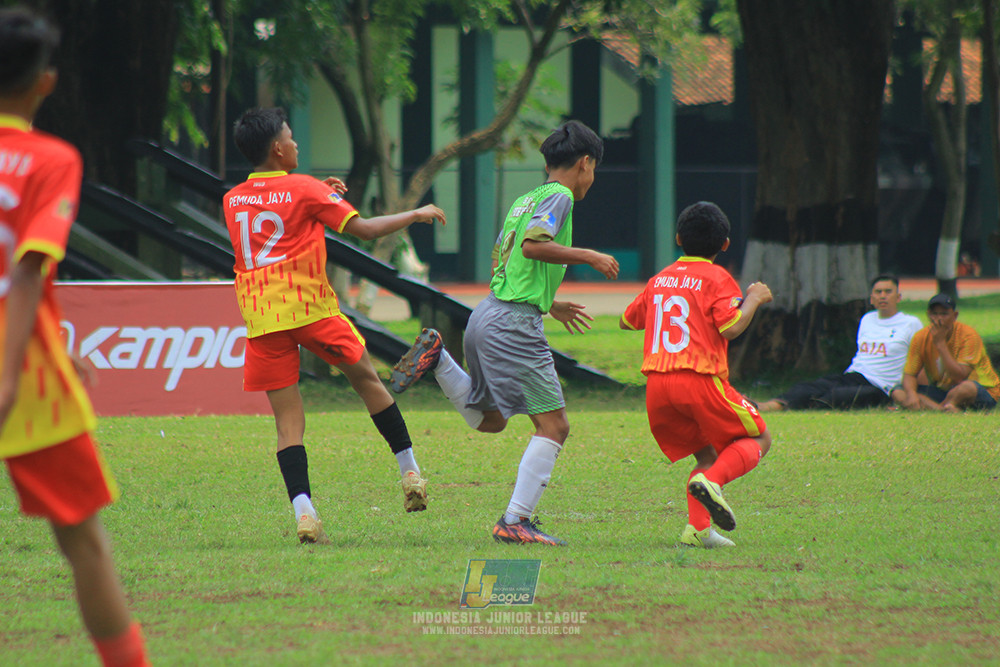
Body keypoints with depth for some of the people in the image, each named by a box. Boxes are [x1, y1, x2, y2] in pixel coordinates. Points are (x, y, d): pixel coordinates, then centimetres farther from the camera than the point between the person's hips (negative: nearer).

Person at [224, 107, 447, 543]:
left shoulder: (233, 200, 10)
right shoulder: (303, 190, -4)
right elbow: (365, 229, -6)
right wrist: (418, 214, 7)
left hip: (260, 320, 3)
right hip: (311, 309, -3)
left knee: (288, 422, 1)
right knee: (367, 379, 18)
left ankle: (303, 511, -14)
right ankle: (410, 474, 21)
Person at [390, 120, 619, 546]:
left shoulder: (524, 201, 21)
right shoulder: (559, 197, -5)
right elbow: (533, 244, -23)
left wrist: (549, 306, 33)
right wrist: (589, 256, -13)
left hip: (488, 315, 9)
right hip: (515, 323, -9)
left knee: (488, 420, 25)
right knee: (553, 426, -8)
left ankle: (437, 358, 10)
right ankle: (515, 521, -14)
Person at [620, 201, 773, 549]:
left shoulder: (659, 279, 18)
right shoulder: (717, 278, 0)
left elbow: (627, 321, 29)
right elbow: (731, 327, -13)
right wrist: (754, 299, 4)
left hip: (657, 384, 6)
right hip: (701, 378, -6)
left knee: (707, 453, 19)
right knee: (758, 439, 9)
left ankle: (698, 526, -3)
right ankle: (712, 480, -21)